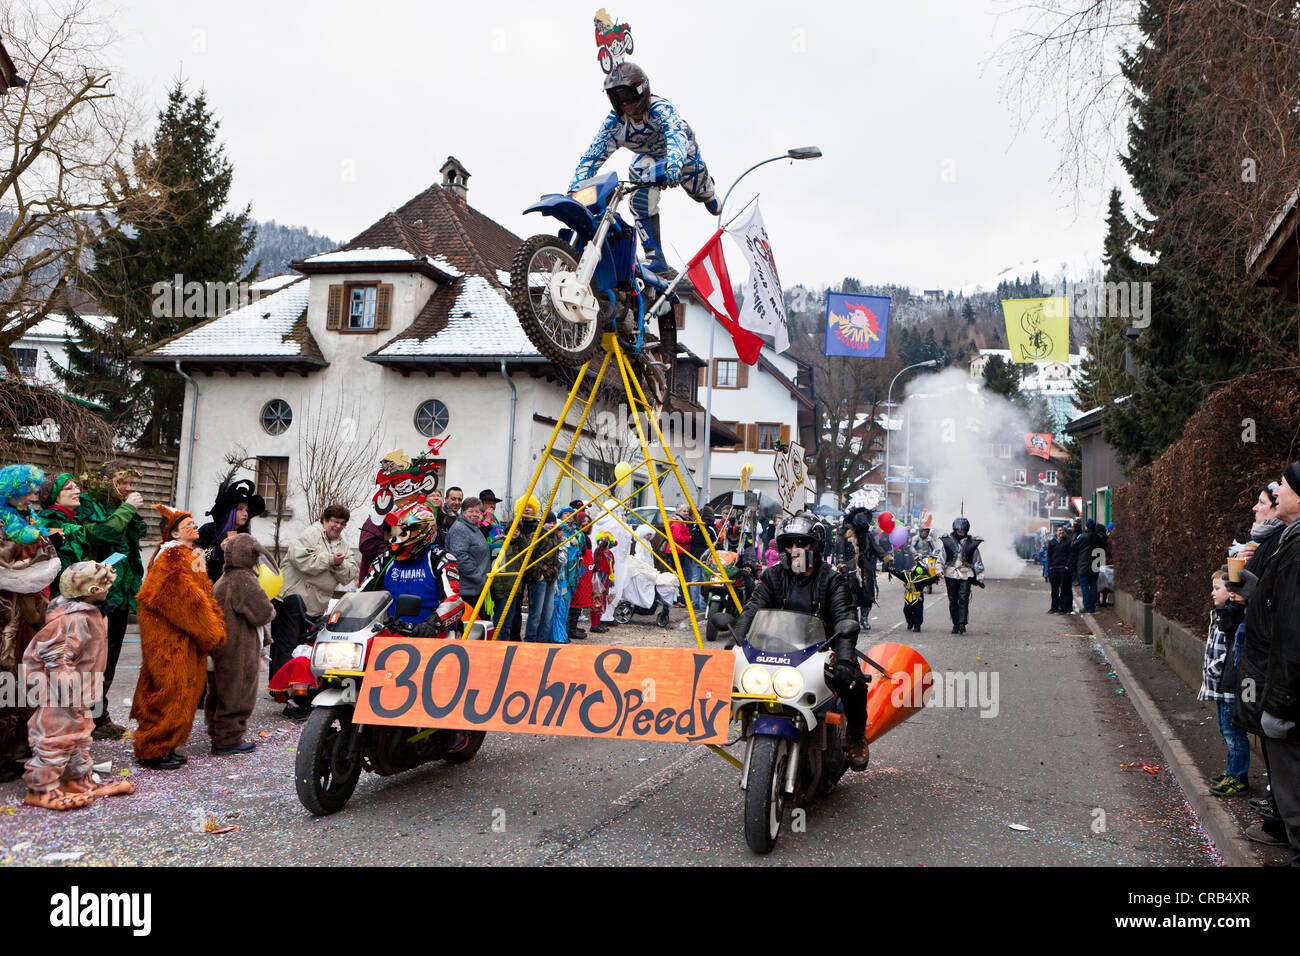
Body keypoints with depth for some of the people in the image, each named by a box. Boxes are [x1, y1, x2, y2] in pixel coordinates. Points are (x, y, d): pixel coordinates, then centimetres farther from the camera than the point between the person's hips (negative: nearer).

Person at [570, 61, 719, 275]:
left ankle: (708, 190, 52)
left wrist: (673, 163, -78)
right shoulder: (614, 121, -27)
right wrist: (574, 191, -43)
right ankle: (655, 256, -26)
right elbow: (591, 157, -29)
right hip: (650, 156, 2)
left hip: (682, 152, -2)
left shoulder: (660, 108, -39)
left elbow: (676, 135, -57)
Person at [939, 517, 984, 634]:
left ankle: (962, 623, -16)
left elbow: (977, 561, 13)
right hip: (950, 573, 1)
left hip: (966, 575, -1)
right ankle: (955, 624, 12)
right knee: (953, 600, 3)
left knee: (964, 598, -13)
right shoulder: (947, 541, 8)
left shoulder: (971, 543, 8)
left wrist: (980, 577, 10)